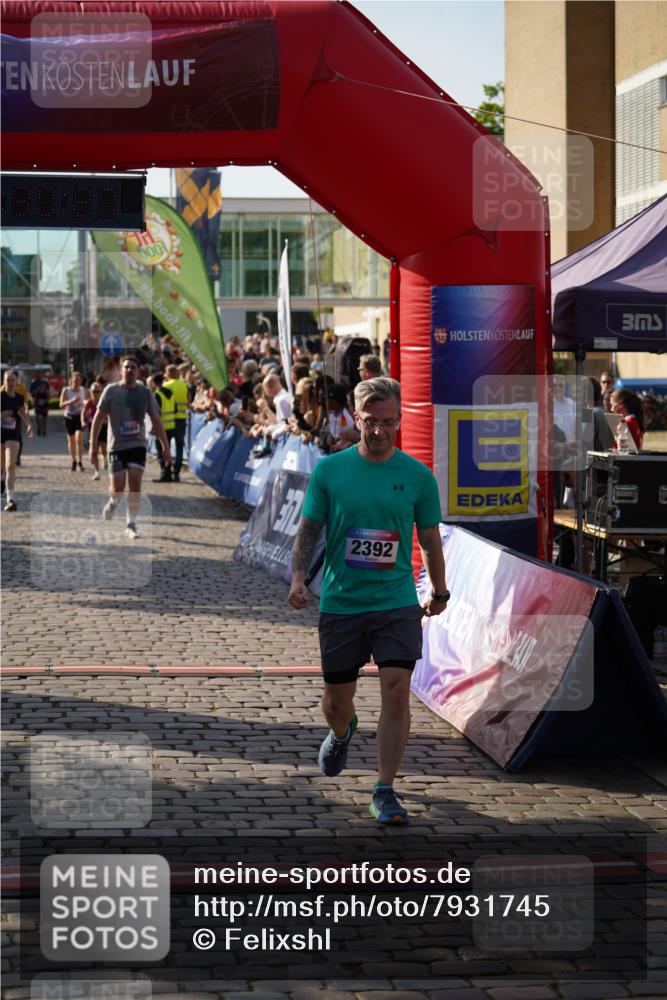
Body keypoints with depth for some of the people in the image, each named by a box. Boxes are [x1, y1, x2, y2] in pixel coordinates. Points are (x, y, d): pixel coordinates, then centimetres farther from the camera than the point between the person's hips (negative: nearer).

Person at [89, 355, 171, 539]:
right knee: (117, 487, -3)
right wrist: (93, 444, -8)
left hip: (138, 444, 1)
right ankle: (113, 502, 33)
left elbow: (156, 421, 5)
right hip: (116, 445, -1)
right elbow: (99, 417, -2)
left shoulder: (145, 393, 2)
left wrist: (166, 448, 2)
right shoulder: (111, 391, -3)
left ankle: (131, 524, 2)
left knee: (135, 483, -9)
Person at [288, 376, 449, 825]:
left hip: (398, 603, -1)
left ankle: (385, 793, -5)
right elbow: (309, 528, 4)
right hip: (340, 603, 1)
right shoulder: (329, 469, 0)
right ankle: (342, 733, 49)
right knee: (337, 699, 11)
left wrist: (439, 592, 20)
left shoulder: (418, 476, 0)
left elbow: (430, 539, 11)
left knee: (397, 691, -15)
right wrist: (299, 577, -11)